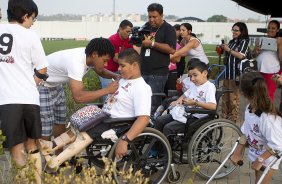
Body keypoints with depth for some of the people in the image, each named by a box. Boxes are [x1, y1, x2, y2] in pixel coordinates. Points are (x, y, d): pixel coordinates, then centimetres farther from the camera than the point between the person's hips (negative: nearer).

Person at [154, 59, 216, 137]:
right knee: (159, 121, 1)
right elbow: (185, 95, 34)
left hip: (196, 118, -9)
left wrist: (195, 103, -24)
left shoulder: (209, 86, -11)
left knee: (168, 128, -24)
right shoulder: (193, 85, 16)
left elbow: (213, 106, -25)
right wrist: (178, 101, 11)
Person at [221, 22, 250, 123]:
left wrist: (228, 50, -11)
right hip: (227, 71, 7)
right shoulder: (231, 41, 14)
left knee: (234, 96, -3)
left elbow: (241, 56, -19)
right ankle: (225, 116, 20)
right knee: (225, 95, 10)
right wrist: (224, 49, 5)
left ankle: (233, 118, 4)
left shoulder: (244, 42, -5)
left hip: (236, 72, -7)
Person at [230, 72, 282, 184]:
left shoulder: (268, 118, -36)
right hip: (255, 154, 7)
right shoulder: (249, 109, -11)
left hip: (267, 159, -7)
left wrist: (260, 160, -22)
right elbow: (245, 132, -1)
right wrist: (238, 152, 2)